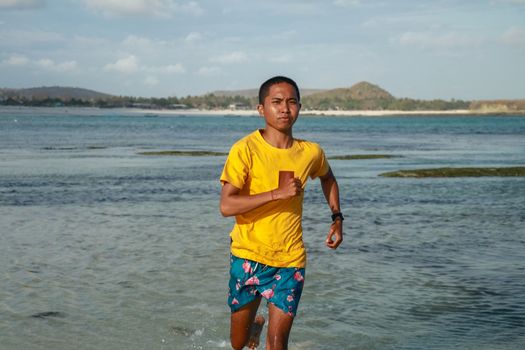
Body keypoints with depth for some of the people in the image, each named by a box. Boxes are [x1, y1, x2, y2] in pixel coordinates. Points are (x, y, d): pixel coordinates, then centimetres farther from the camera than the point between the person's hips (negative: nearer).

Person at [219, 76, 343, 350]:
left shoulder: (311, 152, -1)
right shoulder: (245, 149, -13)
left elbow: (327, 178, 23)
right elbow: (226, 206, -21)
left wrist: (337, 217, 13)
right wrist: (277, 193, -26)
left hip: (291, 260, 1)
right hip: (248, 256, -1)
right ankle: (255, 325, 48)